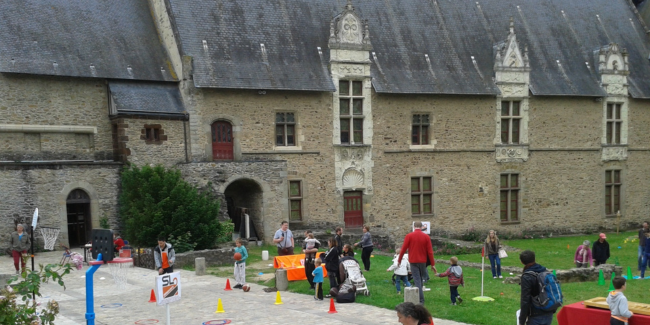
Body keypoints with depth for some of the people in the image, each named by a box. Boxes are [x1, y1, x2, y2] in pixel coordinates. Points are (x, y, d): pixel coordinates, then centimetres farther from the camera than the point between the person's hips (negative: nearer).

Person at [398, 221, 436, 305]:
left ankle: (421, 300, -9)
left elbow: (403, 249, -5)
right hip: (423, 261, 2)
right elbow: (430, 251, -3)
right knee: (420, 279, 19)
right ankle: (419, 296, 29)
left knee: (417, 280, -2)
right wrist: (433, 264, 1)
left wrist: (399, 260, 6)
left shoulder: (409, 236, -6)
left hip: (413, 261, -2)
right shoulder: (426, 237, -1)